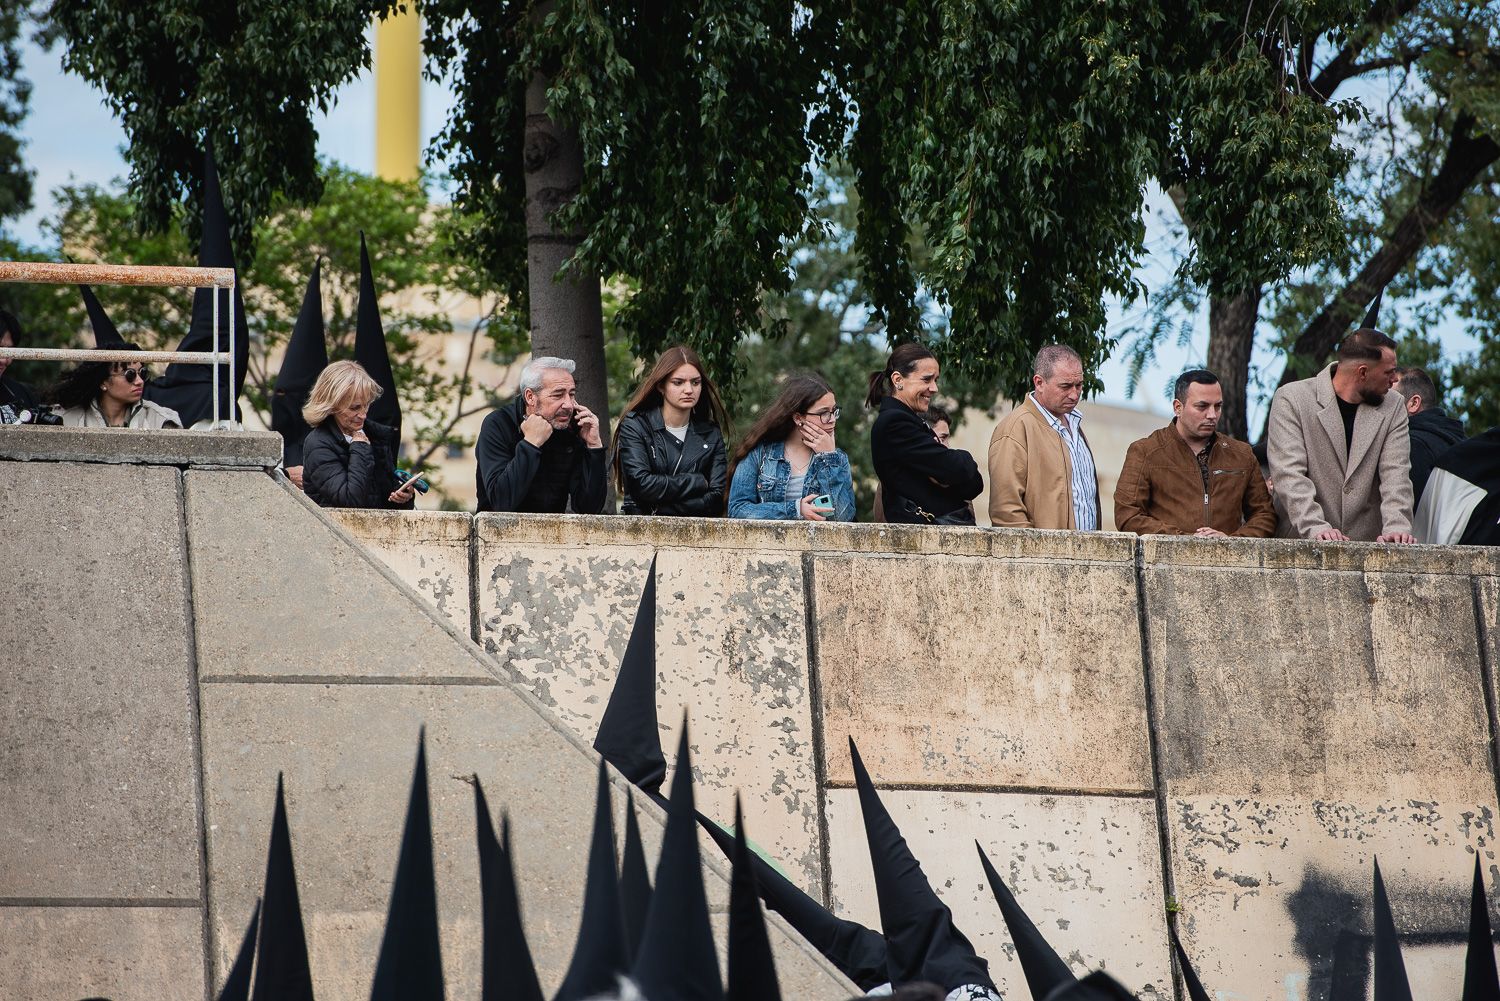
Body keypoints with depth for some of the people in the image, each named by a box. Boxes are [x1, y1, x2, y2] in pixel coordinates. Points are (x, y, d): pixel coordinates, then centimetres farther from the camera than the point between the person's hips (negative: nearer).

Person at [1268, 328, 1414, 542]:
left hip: (1367, 544, 2)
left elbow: (1396, 474, 1)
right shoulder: (1291, 399, 0)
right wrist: (1316, 528, -22)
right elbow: (1289, 473, -10)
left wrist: (1396, 527, -16)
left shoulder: (1393, 407, 11)